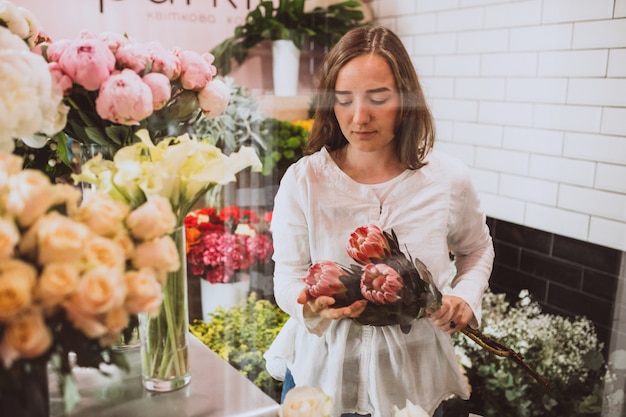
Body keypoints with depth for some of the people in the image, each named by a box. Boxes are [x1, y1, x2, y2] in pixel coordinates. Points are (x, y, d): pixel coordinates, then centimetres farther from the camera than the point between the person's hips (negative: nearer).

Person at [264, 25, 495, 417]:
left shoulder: (450, 178, -10)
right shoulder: (303, 180, -15)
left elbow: (477, 250, 9)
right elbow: (287, 276, -10)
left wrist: (466, 297, -9)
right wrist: (311, 306, -31)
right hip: (322, 371, 0)